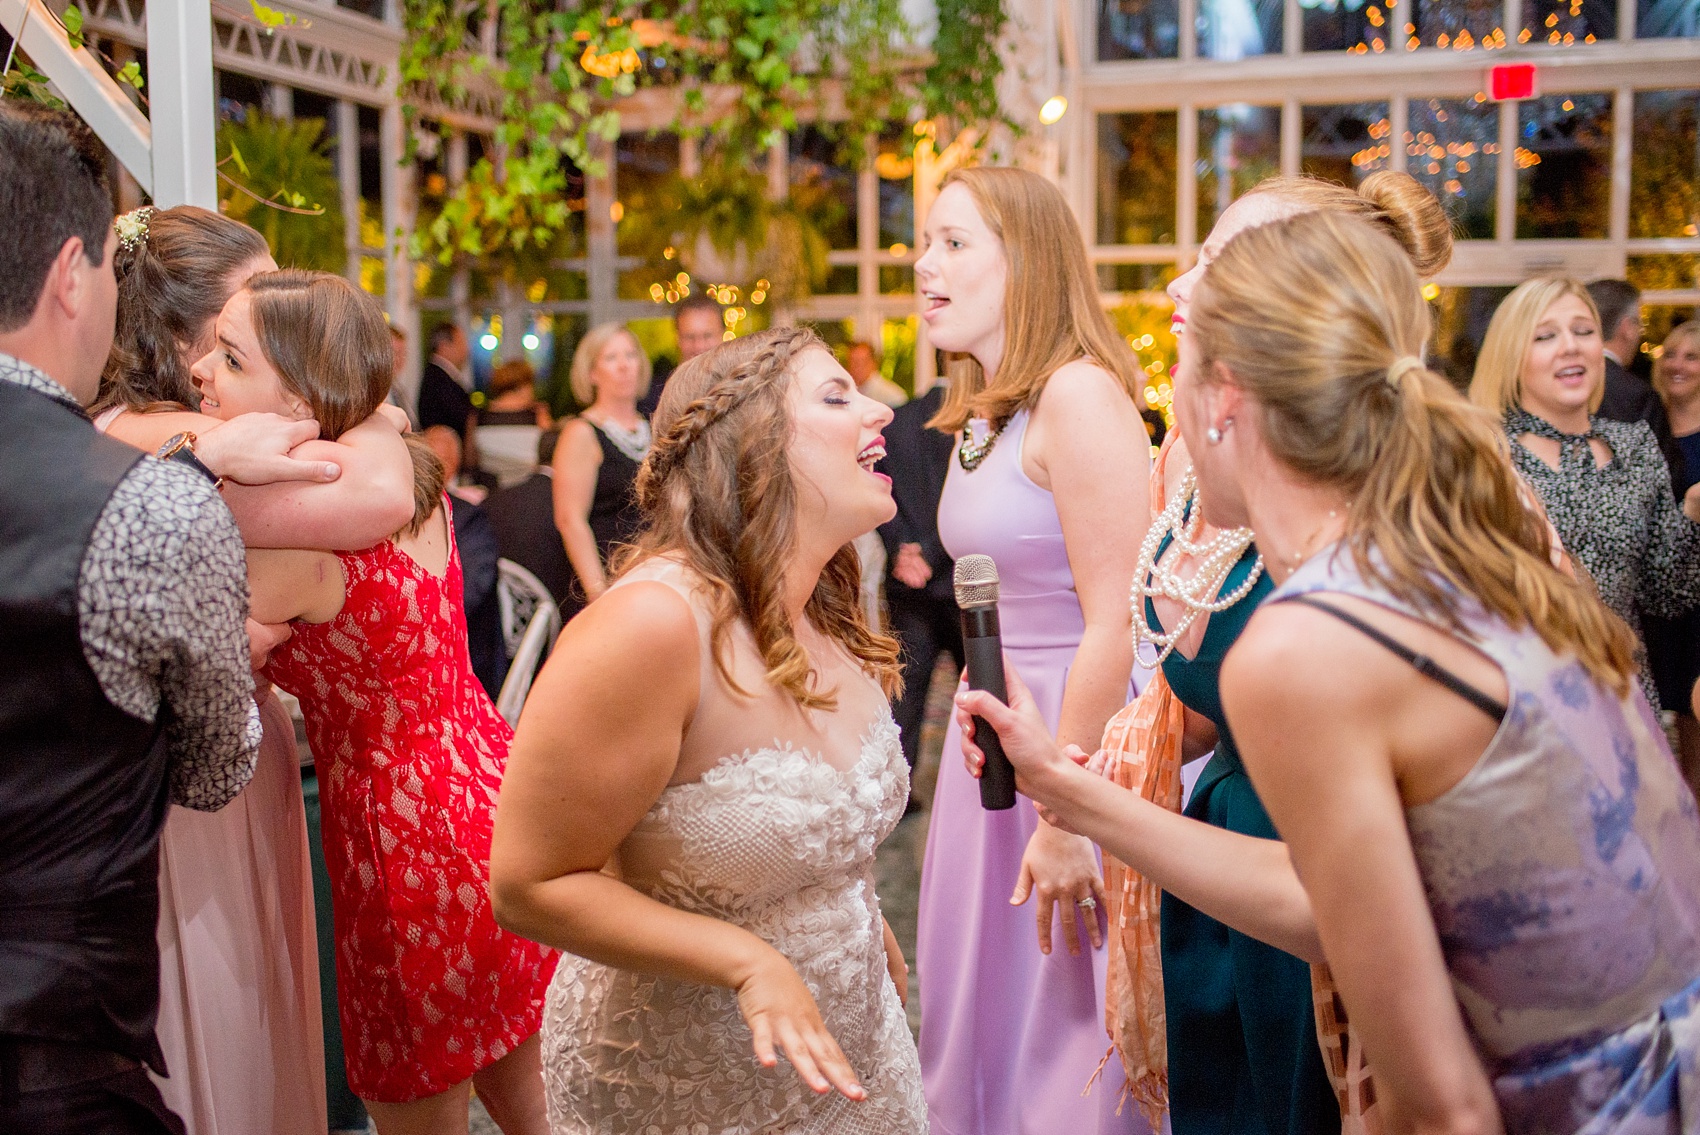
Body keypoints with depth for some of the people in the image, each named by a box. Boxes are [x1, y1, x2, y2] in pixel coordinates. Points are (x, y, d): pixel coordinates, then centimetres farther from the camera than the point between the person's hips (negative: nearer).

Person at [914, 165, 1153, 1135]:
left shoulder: (1080, 395, -17)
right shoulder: (983, 414, 11)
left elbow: (1116, 626, -22)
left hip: (1083, 730, -8)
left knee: (1070, 1032, 6)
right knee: (989, 1012, 20)